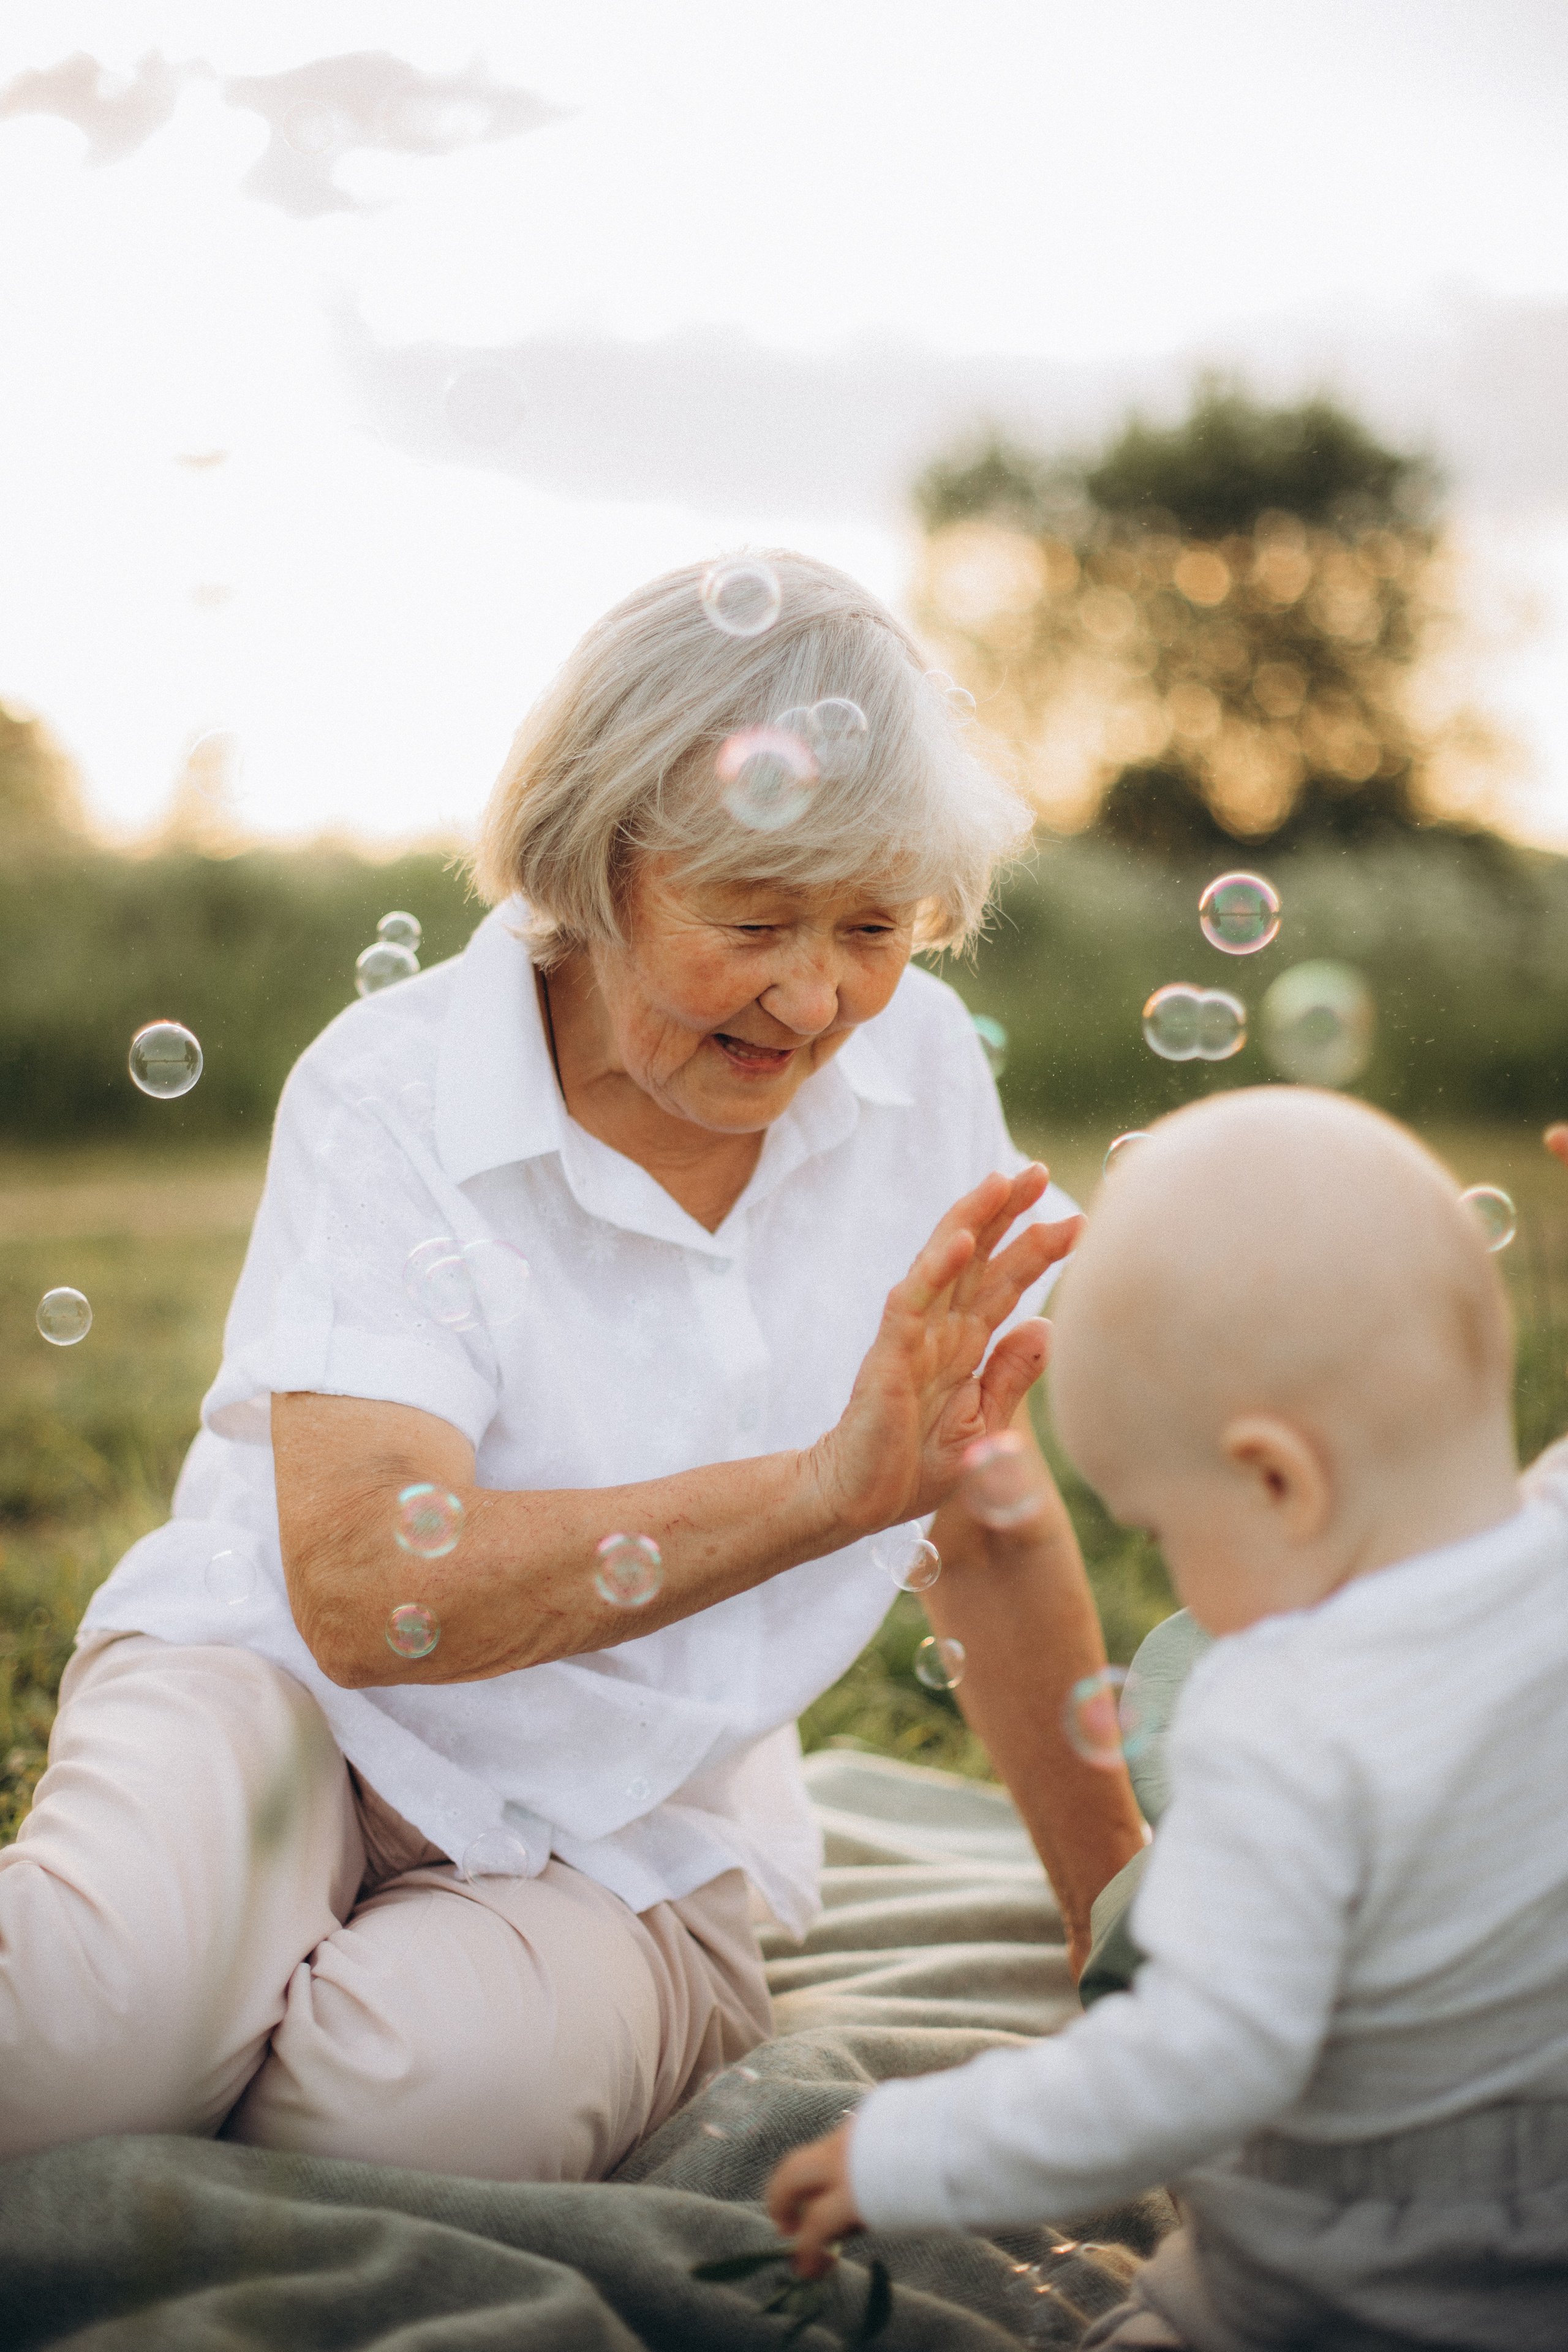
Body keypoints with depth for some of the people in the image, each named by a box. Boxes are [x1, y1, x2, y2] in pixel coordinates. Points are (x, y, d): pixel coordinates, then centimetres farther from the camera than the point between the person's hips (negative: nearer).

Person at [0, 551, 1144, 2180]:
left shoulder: (917, 1064, -5)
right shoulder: (389, 1098, -17)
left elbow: (1000, 1513, 5)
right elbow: (367, 1589, -29)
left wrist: (1121, 1915, 11)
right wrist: (825, 1489, -38)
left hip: (632, 1835, 4)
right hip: (287, 1687, -3)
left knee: (440, 2090, -29)